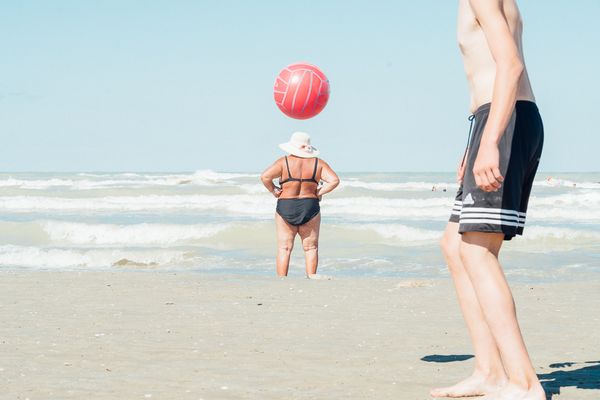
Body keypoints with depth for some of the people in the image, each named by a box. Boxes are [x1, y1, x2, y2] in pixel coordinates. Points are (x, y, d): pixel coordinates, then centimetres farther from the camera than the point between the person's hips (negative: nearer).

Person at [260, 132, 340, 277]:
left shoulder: (284, 162, -6)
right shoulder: (318, 163, 1)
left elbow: (265, 177, -16)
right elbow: (334, 180, -8)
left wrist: (274, 191, -2)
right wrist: (318, 193, 0)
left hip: (285, 208, -1)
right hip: (310, 208, 1)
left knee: (284, 248, 3)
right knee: (310, 247, 9)